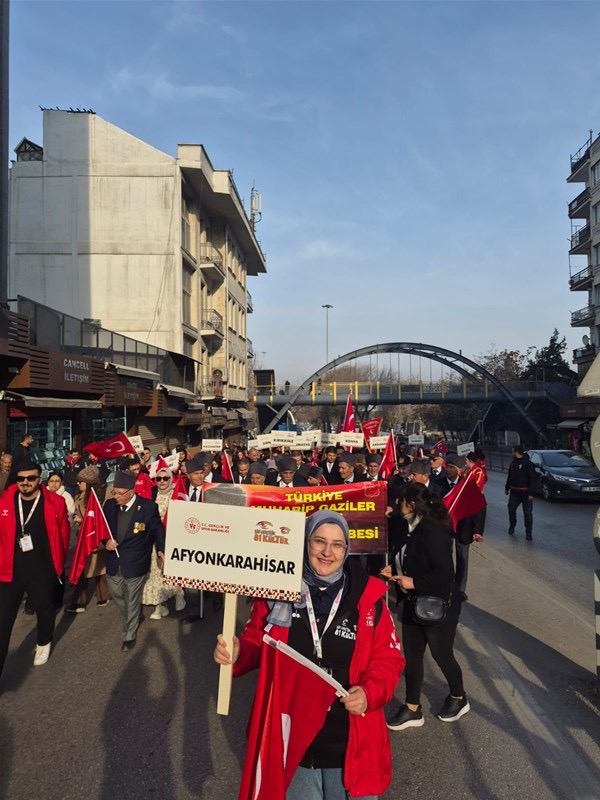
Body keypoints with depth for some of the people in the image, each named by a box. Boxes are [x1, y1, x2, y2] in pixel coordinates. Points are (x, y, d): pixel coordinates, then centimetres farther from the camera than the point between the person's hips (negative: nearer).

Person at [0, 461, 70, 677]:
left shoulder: (54, 502, -13)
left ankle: (44, 643, 51)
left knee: (44, 609, 22)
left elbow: (63, 534, -1)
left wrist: (58, 563, 7)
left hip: (42, 571, 0)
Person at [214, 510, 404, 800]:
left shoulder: (368, 597, -12)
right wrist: (236, 654, -19)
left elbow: (388, 658, -5)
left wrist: (370, 693, -21)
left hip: (348, 740, 0)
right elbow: (256, 645, 1)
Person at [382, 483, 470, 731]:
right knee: (411, 656, 14)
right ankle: (412, 709, 31)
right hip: (414, 603, 8)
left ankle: (458, 699, 42)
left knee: (442, 655, 15)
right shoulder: (413, 527, -1)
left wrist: (413, 582, -25)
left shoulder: (432, 530, -28)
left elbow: (445, 573, -31)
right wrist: (393, 567, 1)